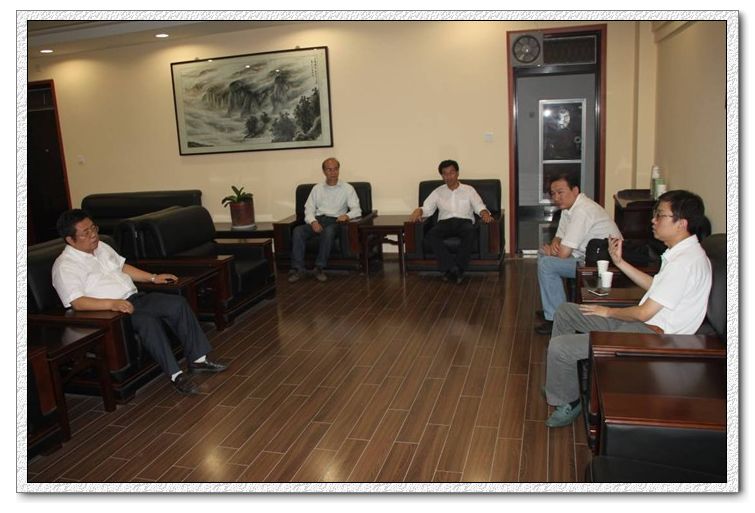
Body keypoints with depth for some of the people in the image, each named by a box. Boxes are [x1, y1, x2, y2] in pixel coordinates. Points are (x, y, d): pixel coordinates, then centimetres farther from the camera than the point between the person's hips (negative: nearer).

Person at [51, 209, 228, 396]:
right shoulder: (65, 266, -9)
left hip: (134, 297, 8)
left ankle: (198, 359, -9)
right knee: (148, 321, -35)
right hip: (107, 312, -7)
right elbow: (77, 303, -21)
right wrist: (112, 303, -34)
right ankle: (175, 375, -28)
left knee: (178, 303, -14)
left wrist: (153, 277, 17)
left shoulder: (101, 247, 14)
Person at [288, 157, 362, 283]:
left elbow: (357, 210, 1)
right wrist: (313, 222, -12)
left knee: (328, 231, -38)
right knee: (298, 230, -27)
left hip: (334, 221, -3)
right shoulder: (317, 188, 18)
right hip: (317, 220, 3)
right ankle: (297, 269, -28)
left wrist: (347, 215, -23)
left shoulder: (347, 188, 10)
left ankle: (319, 268, -28)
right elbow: (309, 209, 10)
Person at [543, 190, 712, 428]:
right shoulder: (680, 251, 7)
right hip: (642, 321, 11)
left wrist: (607, 312, -5)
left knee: (559, 346, -18)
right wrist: (620, 262, 12)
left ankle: (568, 402, 8)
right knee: (565, 312, 15)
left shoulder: (687, 261, -25)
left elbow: (644, 312, -23)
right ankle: (561, 379, 23)